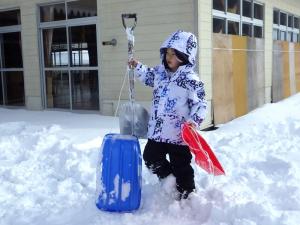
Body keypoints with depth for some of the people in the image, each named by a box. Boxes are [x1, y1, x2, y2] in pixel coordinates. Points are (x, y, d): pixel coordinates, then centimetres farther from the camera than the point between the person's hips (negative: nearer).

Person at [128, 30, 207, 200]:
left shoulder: (191, 80, -16)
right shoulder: (160, 72, 5)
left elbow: (200, 104, -16)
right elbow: (148, 76, 27)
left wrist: (194, 120, -30)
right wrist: (138, 67, 15)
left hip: (179, 134, -7)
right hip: (157, 131, 7)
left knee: (181, 166, 8)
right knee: (151, 158, 17)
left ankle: (186, 194, 29)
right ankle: (169, 179, 40)